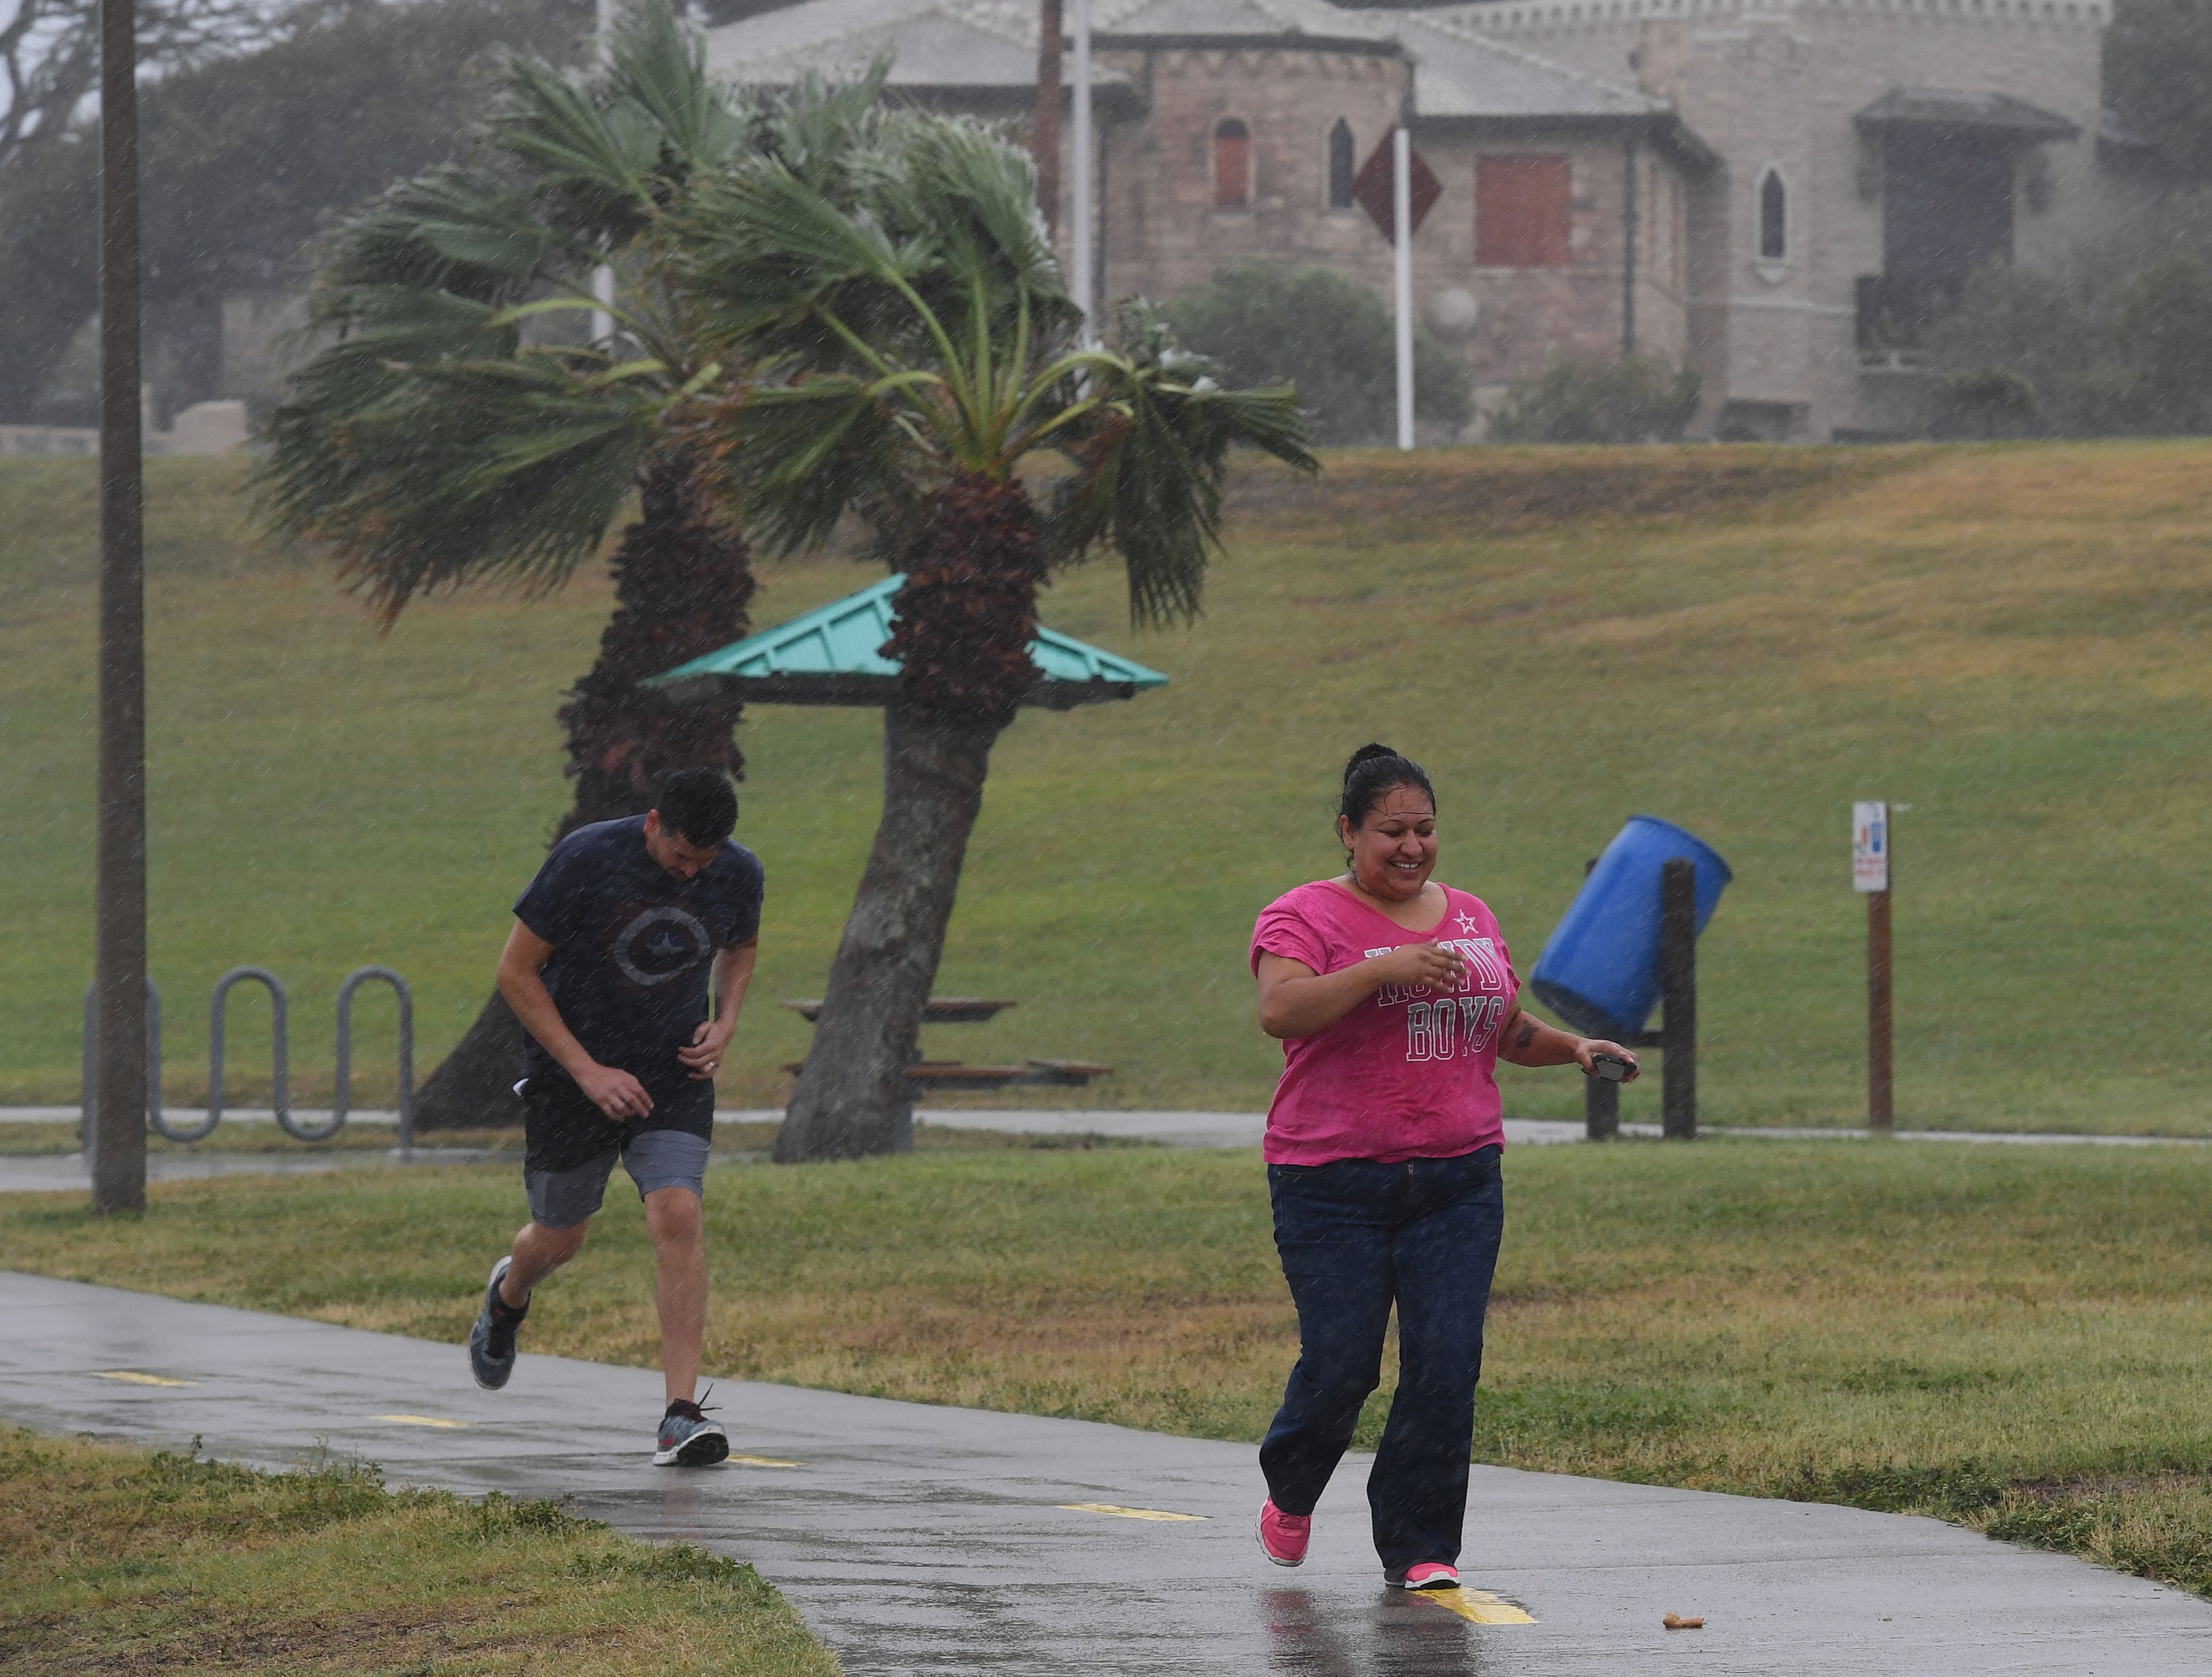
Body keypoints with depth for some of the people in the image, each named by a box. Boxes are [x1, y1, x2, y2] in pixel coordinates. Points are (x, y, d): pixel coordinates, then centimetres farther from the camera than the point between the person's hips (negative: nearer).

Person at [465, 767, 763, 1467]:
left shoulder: (739, 874, -7)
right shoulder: (587, 859, -20)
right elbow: (516, 972, -13)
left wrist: (724, 1027, -3)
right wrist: (587, 1071, -18)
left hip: (675, 1075, 2)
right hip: (571, 1078, -2)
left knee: (679, 1217, -19)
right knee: (561, 1238, 12)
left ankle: (681, 1418, -20)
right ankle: (508, 1297, 52)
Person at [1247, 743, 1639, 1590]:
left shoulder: (1471, 919, 15)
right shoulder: (1306, 917, -3)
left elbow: (1508, 1030, 27)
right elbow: (1280, 1010, -21)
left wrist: (1573, 1046, 8)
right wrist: (1389, 969, -29)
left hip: (1458, 1179, 4)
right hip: (1334, 1185, -4)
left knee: (1446, 1362, -7)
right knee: (1341, 1361, -5)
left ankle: (1419, 1549, 2)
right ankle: (1290, 1493, 26)